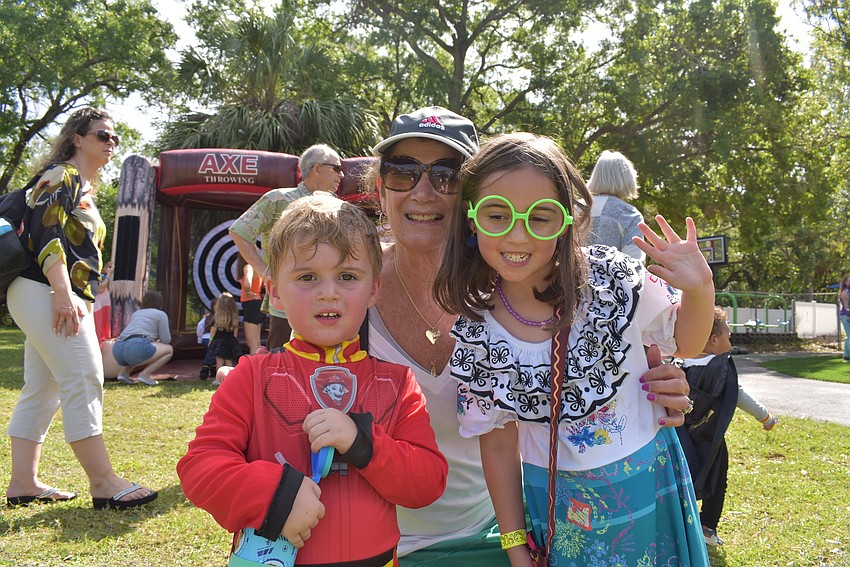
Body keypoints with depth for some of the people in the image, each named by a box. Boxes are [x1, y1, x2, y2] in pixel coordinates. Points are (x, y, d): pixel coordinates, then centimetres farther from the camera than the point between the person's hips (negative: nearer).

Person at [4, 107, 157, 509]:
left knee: (42, 389, 10)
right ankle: (103, 483, -11)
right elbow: (46, 232, -17)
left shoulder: (84, 188, 23)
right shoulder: (62, 175, -5)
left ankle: (22, 483, 16)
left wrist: (75, 298, 20)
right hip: (48, 293, -10)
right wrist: (63, 292, -24)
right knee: (83, 379, -13)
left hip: (58, 297, 10)